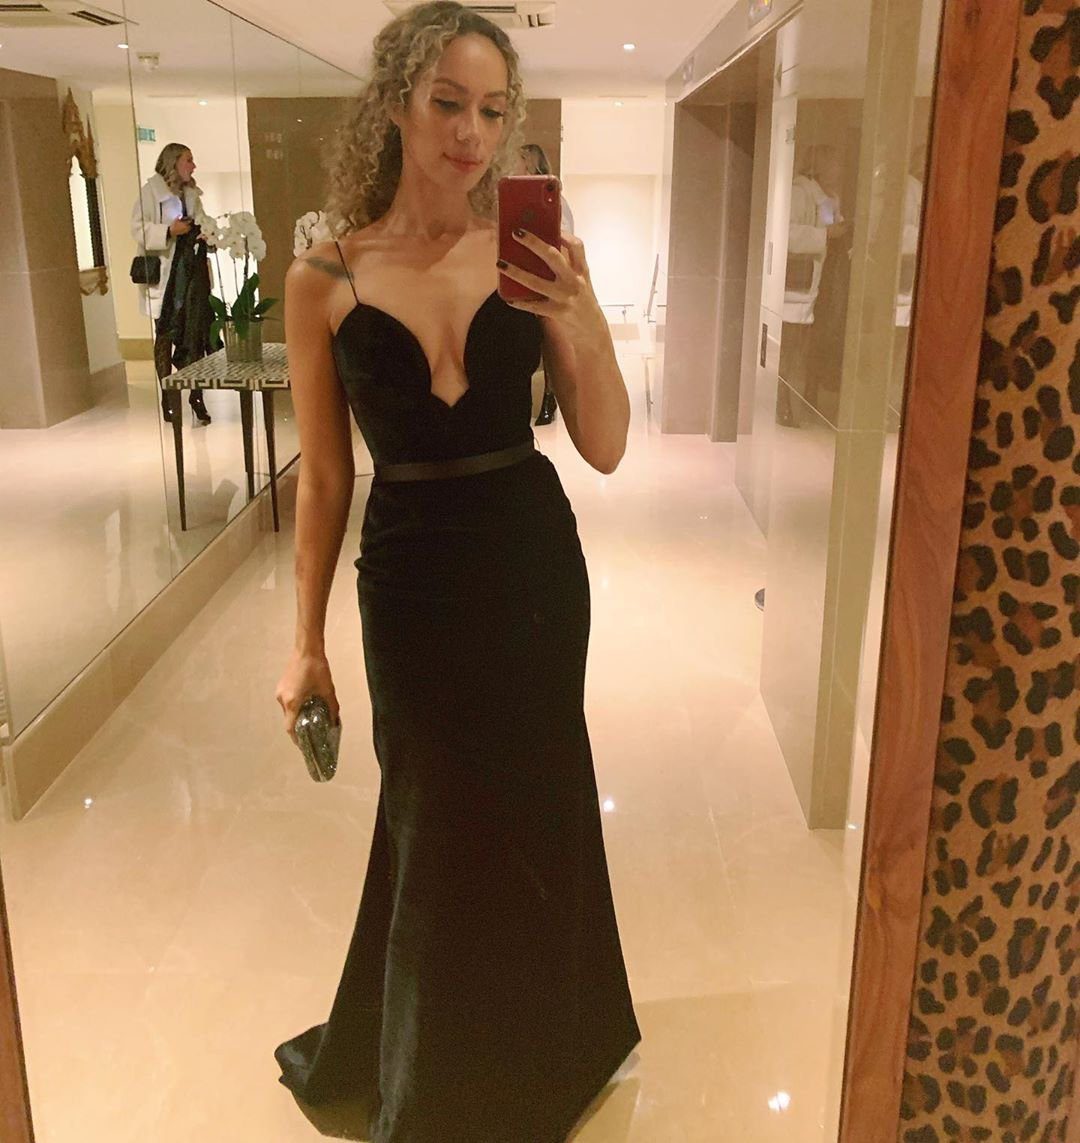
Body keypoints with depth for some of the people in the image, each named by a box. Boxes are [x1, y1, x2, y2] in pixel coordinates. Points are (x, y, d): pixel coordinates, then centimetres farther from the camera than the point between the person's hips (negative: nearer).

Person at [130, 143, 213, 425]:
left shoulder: (192, 193, 16)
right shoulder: (151, 191, -4)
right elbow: (138, 228, -10)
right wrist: (169, 231, -23)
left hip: (192, 272, 5)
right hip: (165, 274, -5)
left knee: (196, 335, 0)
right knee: (165, 337, 3)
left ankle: (196, 397, 5)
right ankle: (167, 399, 10)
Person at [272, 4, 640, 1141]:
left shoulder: (533, 257, -5)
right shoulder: (324, 279, -6)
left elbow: (604, 448, -7)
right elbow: (323, 476, 0)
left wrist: (580, 324, -24)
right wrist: (306, 642, 3)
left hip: (535, 566, 1)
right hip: (409, 577, 0)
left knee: (529, 808, 15)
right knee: (435, 821, 14)